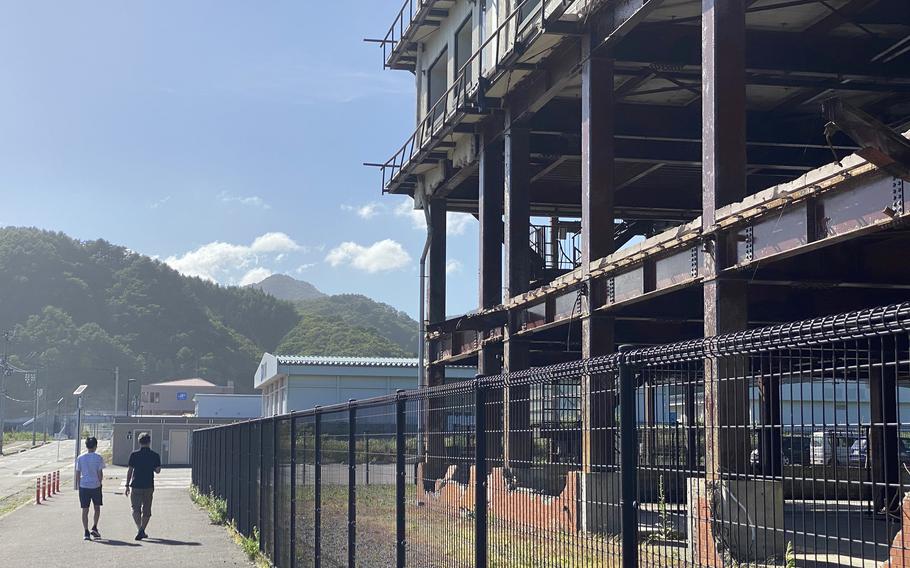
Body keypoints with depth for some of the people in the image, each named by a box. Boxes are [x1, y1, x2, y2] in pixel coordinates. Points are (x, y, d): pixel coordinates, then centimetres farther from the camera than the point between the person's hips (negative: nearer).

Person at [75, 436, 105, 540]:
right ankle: (94, 528, 9)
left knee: (85, 510, 4)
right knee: (97, 508, 18)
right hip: (95, 486, -1)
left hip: (83, 486, 1)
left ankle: (86, 533, -1)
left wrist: (79, 485, 12)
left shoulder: (80, 458, 2)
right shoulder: (98, 458, -5)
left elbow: (77, 473, 3)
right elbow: (100, 473, -5)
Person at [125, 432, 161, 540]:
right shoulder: (155, 455, -1)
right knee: (146, 510, 13)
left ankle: (140, 529, -14)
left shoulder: (134, 455, -4)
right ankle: (142, 530, 6)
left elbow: (130, 471, -3)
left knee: (136, 509, 3)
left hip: (136, 486, -1)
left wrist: (127, 485, 4)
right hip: (149, 486, 1)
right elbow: (158, 470, -1)